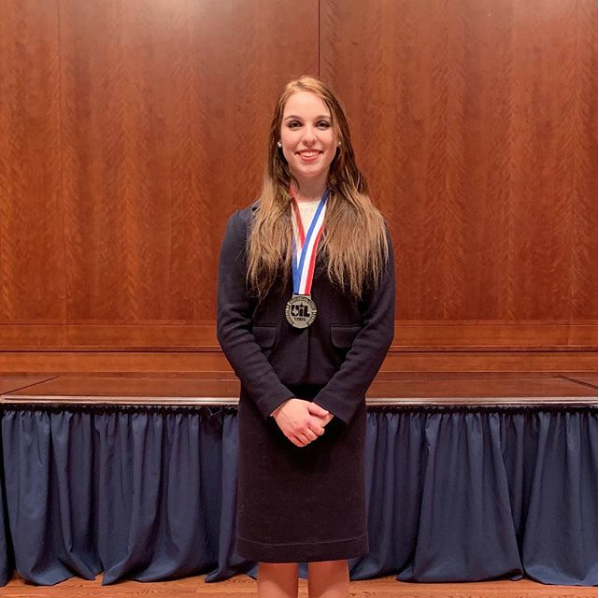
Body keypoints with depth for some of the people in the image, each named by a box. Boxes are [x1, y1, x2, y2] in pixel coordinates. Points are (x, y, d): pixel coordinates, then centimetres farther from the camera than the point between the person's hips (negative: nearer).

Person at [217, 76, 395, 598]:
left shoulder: (369, 227, 2)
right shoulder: (247, 226, 2)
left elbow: (379, 328, -3)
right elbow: (231, 325, -4)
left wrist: (329, 406, -12)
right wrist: (280, 403, -14)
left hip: (339, 412, 0)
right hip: (267, 412, 0)